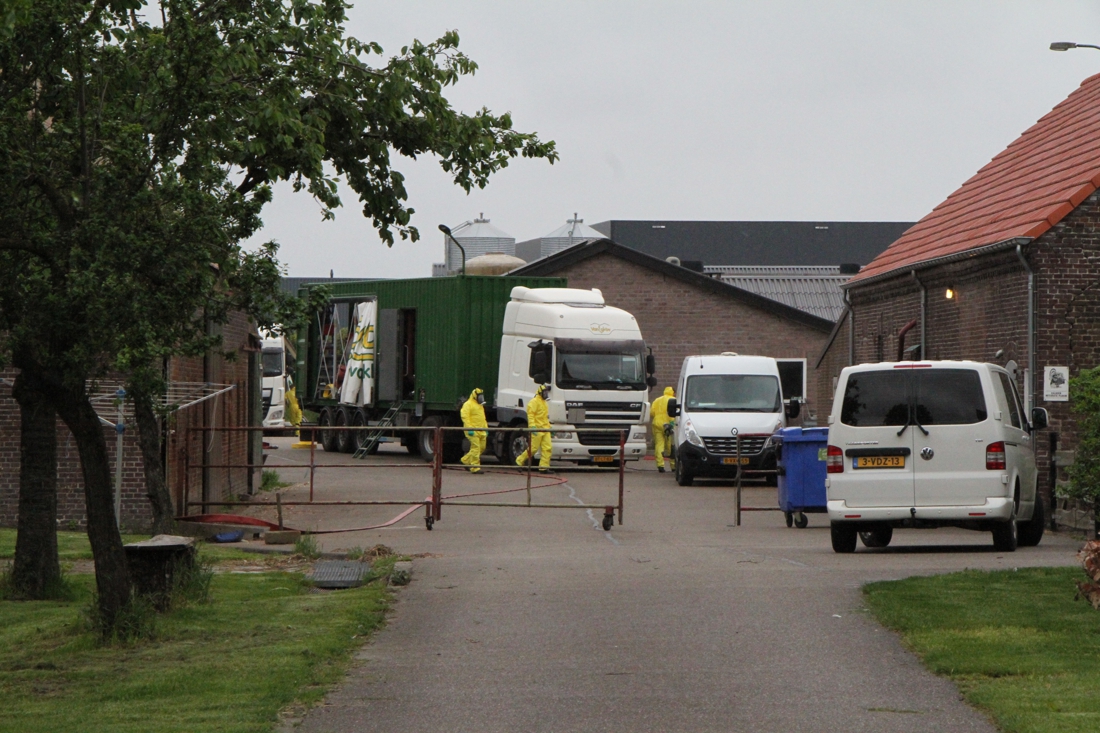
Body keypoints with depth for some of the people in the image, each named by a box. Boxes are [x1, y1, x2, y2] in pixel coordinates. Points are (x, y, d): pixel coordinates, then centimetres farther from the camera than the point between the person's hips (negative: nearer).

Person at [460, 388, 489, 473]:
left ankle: (466, 460, 23)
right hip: (473, 431, -9)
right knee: (475, 448, -11)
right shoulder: (468, 404, -6)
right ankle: (475, 468, -9)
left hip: (481, 431, 9)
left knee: (482, 448, 8)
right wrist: (469, 428, -22)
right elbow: (465, 417, -15)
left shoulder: (480, 405, 23)